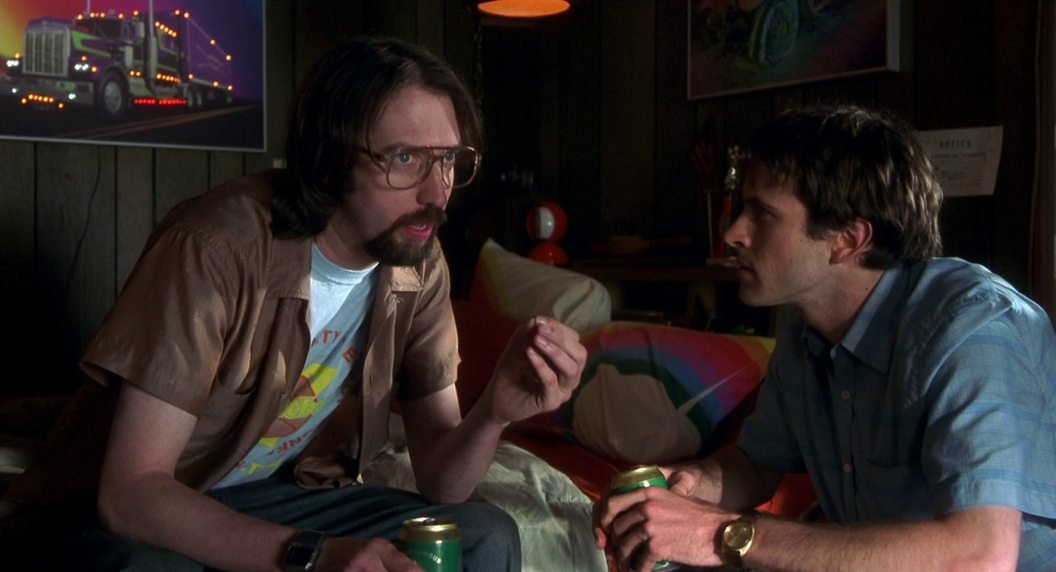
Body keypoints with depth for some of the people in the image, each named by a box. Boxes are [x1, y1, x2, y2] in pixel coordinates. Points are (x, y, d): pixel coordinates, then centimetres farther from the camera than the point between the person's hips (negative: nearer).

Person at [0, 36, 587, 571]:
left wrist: (495, 411, -28)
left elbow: (440, 482, -7)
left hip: (272, 496, 4)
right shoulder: (219, 246, -27)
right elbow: (131, 490, -28)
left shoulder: (419, 264, -9)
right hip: (122, 511, -4)